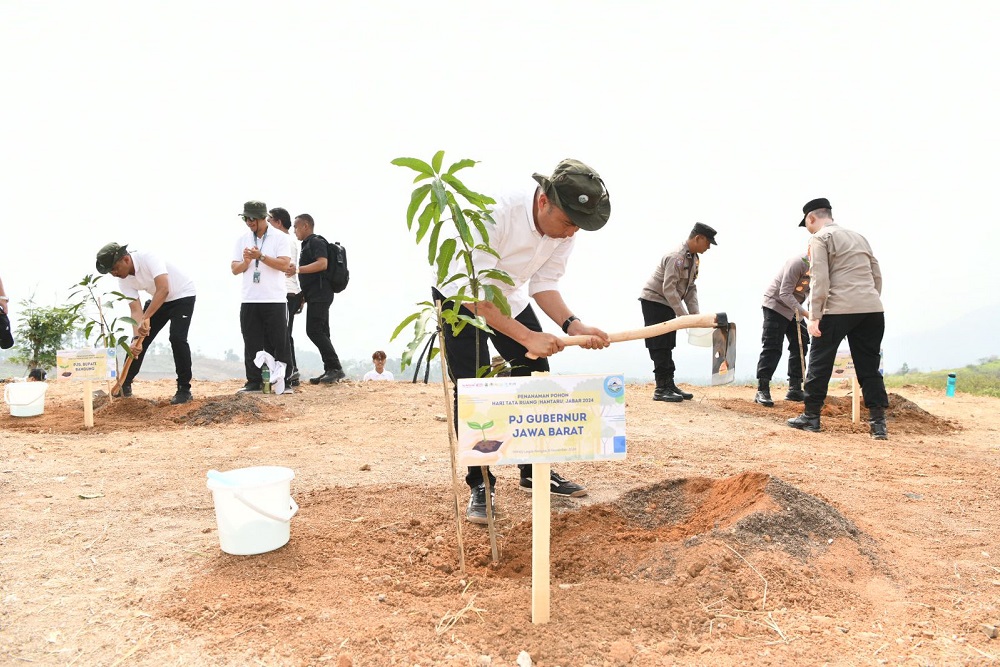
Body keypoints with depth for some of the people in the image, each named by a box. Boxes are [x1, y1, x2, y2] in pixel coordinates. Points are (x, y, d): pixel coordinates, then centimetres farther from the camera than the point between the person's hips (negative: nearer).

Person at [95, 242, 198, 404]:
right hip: (157, 300, 7)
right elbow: (135, 310, -15)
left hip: (182, 295, -7)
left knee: (177, 338, -22)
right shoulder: (124, 280, -11)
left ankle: (184, 389, -11)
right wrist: (136, 337, -30)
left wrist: (146, 318, -48)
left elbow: (163, 289, -43)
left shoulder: (148, 258, -32)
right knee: (140, 340, 4)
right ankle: (124, 385, 19)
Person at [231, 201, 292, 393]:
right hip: (249, 301, 4)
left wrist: (260, 256, -19)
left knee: (279, 343, 0)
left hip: (275, 300, -4)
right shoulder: (242, 239, 11)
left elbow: (284, 264, -12)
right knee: (252, 344, 5)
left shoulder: (279, 238, 0)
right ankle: (254, 382, 10)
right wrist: (246, 261, -11)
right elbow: (235, 269, 9)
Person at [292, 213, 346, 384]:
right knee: (320, 333, 7)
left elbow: (322, 263, -22)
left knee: (314, 330, -15)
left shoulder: (316, 241, -6)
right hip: (316, 296, 10)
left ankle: (336, 368, -16)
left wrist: (298, 269, -24)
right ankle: (330, 371, 7)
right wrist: (303, 297, 24)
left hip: (319, 295, -10)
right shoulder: (308, 244, 25)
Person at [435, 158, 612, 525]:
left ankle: (535, 472, 20)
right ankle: (479, 484, 3)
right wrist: (527, 337, -41)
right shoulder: (495, 213, -38)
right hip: (462, 296, -6)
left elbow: (544, 285, -11)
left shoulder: (564, 226, -18)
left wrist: (573, 325, -28)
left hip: (510, 296, 6)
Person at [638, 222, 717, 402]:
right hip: (653, 301, -9)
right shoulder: (677, 257, -23)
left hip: (668, 304, 9)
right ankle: (661, 389, -3)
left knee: (667, 347, 11)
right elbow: (669, 289, -27)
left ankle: (669, 385, 16)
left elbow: (690, 288, 9)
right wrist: (684, 316, -25)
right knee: (660, 347, -7)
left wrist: (695, 314, -1)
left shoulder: (694, 258, 7)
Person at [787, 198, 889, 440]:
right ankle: (878, 422, 7)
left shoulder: (820, 238, 1)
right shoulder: (859, 237, 23)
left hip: (838, 309, -6)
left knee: (819, 364, 4)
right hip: (872, 309, 7)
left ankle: (811, 417, 10)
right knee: (869, 368, 10)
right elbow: (877, 276, 20)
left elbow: (820, 280, -10)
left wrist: (814, 317, -10)